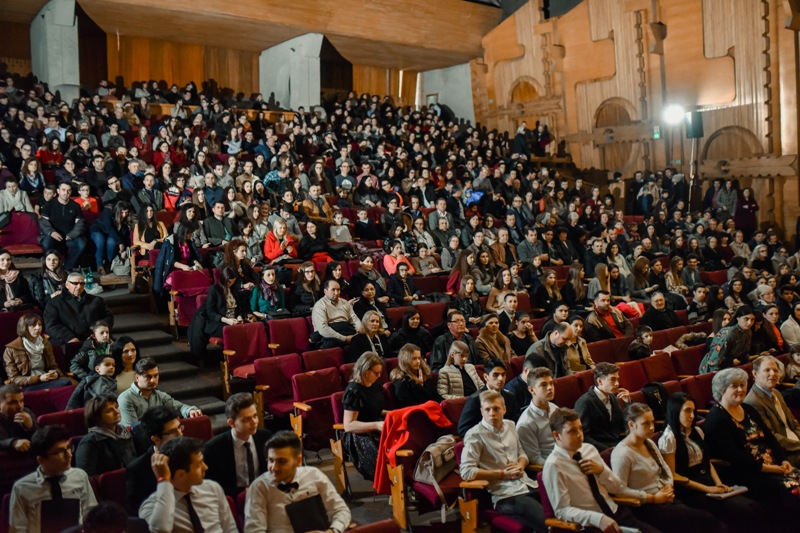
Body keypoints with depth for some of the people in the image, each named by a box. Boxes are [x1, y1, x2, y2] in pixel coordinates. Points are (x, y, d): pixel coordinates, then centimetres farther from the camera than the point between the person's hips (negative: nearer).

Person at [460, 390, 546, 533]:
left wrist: (520, 465, 1)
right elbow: (466, 471, -15)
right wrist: (503, 474, -11)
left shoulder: (510, 425, 14)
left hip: (528, 485, 7)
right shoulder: (475, 435, -8)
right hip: (506, 495, -7)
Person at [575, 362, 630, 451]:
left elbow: (624, 428, 16)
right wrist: (610, 450, -22)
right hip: (601, 450, -8)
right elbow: (583, 437, -16)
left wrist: (628, 402, 5)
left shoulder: (613, 398, 13)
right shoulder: (585, 402, -11)